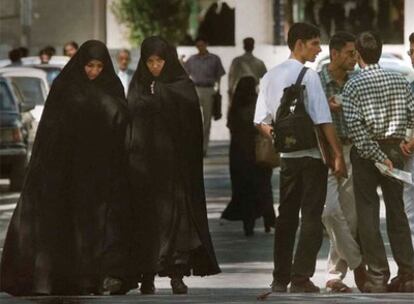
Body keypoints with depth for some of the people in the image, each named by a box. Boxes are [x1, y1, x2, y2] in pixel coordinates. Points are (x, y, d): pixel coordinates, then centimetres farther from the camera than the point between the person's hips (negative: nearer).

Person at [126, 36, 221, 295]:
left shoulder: (182, 85, 3)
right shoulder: (138, 86, 11)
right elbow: (130, 119, 5)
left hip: (174, 162, -2)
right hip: (144, 162, 2)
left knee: (176, 214, -7)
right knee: (146, 216, 1)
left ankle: (177, 274, -6)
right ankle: (147, 275, 5)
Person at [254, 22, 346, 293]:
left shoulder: (271, 76, 9)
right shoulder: (308, 76, -12)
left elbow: (261, 120, 9)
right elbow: (323, 120, -15)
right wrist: (338, 155, -13)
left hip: (286, 156, 6)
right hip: (312, 154, -6)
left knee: (286, 215, 12)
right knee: (312, 216, -2)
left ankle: (280, 278, 11)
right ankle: (301, 278, -7)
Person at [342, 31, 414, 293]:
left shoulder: (353, 85, -9)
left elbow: (354, 125, -18)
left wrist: (376, 155, -16)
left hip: (365, 152, -3)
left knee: (368, 213, 1)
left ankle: (377, 277, -2)